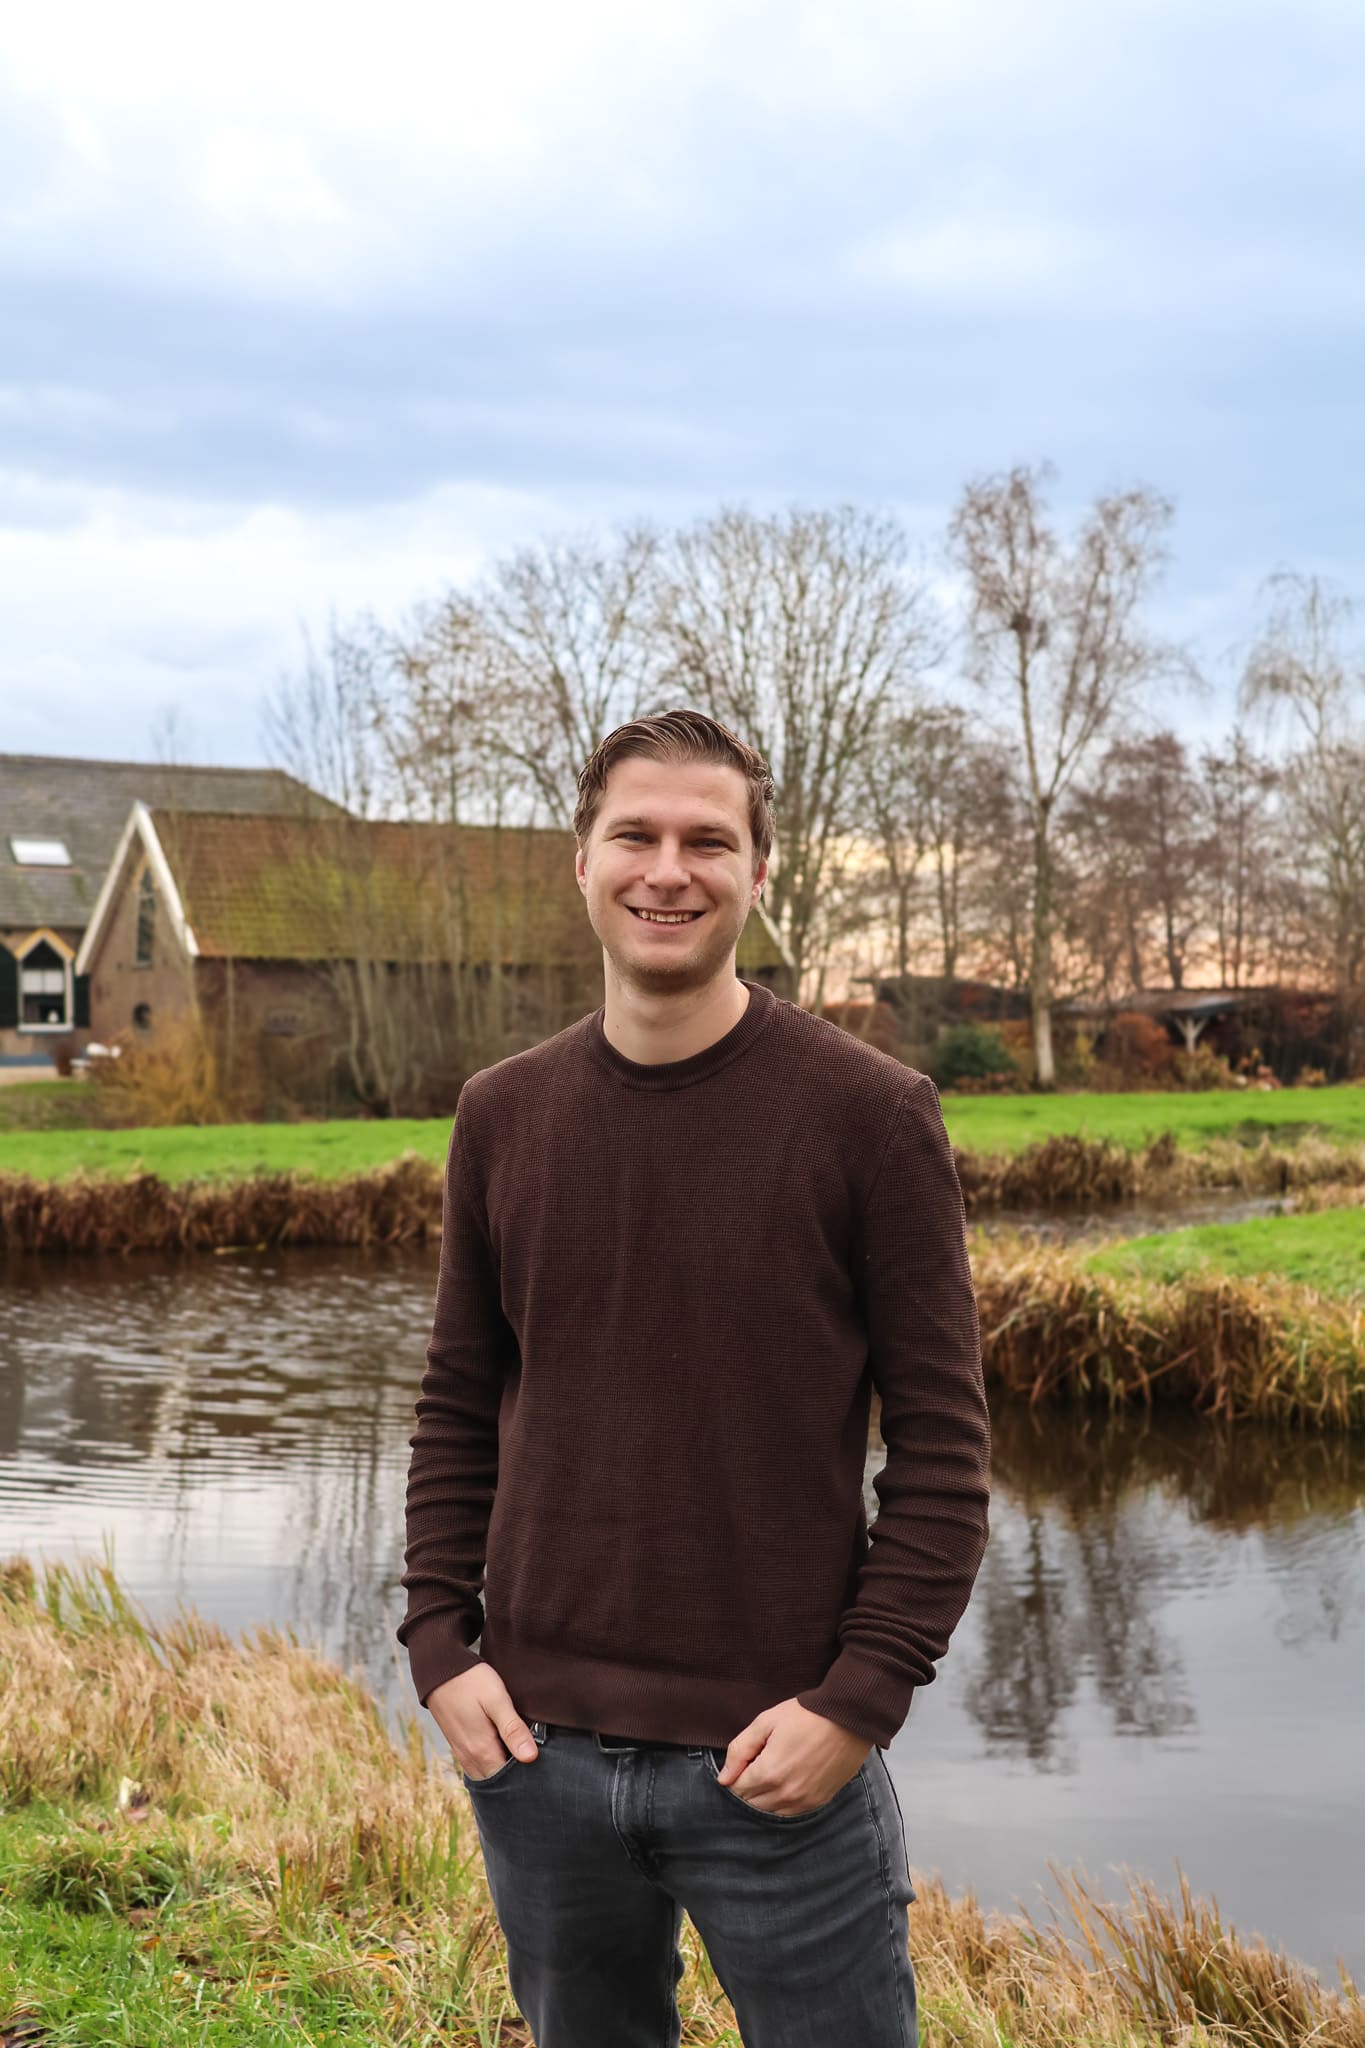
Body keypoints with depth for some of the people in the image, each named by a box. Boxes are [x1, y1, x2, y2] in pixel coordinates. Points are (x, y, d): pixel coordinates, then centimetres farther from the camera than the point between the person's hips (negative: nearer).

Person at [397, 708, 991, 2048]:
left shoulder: (872, 1114, -8)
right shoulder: (502, 1114, 4)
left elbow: (942, 1441, -7)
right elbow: (458, 1408, 11)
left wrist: (861, 1696, -12)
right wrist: (439, 1645, 2)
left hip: (777, 1767, -3)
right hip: (535, 1751, 4)